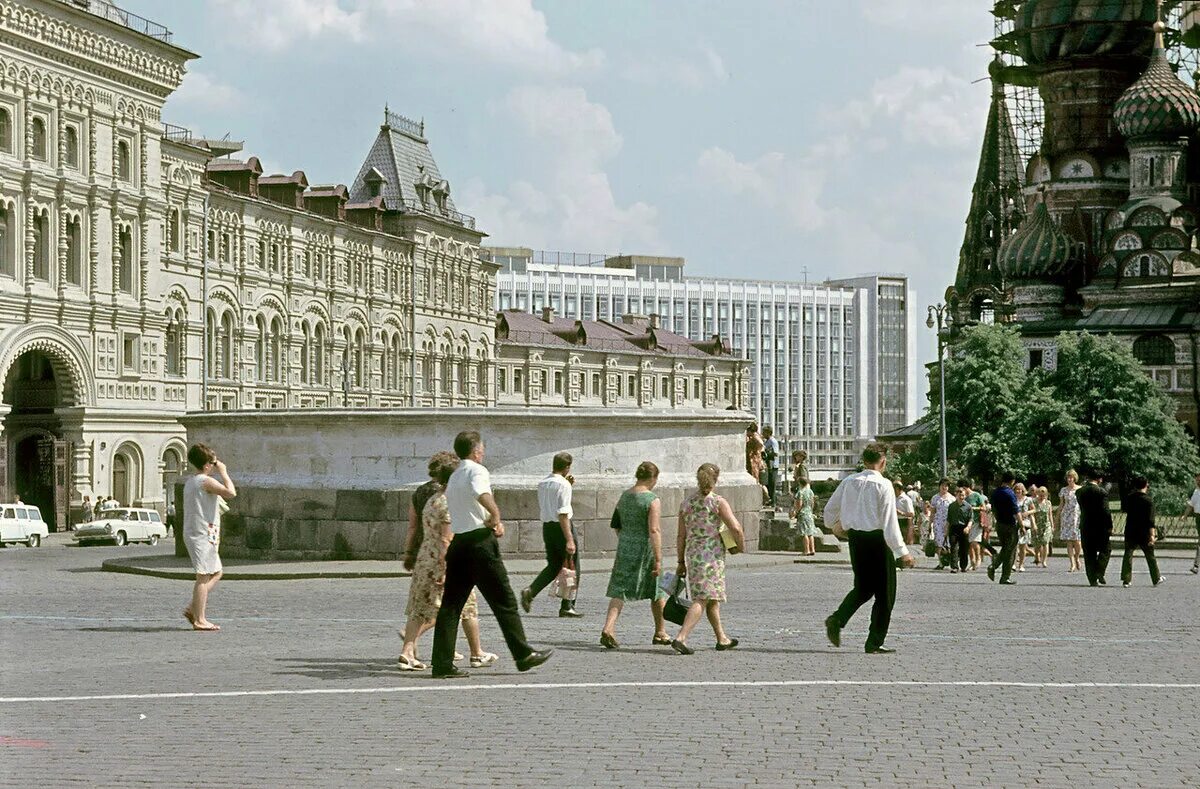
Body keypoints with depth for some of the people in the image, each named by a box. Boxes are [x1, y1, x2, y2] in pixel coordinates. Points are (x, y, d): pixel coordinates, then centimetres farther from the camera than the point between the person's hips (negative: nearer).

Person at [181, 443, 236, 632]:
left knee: (216, 573, 17)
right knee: (204, 577, -6)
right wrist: (223, 472, -12)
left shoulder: (190, 481, 16)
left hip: (192, 533, 10)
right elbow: (231, 493, -24)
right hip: (203, 534, -10)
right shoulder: (207, 481, -14)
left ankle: (193, 609, 13)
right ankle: (199, 620, -6)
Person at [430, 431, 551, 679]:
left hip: (458, 542, 8)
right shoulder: (477, 471, -6)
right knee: (504, 601, 2)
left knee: (451, 603, 4)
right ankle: (523, 654, 9)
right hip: (480, 540, -8)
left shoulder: (453, 477, 21)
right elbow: (483, 494, -29)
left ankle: (443, 664, -1)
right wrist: (496, 516, -17)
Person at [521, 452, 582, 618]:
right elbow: (563, 513, -21)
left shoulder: (542, 484, 8)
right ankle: (567, 606, 5)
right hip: (561, 527, -7)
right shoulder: (563, 485, -14)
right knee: (572, 567, 6)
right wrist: (569, 540, -23)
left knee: (554, 565, 17)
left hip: (547, 526, 7)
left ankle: (530, 591, -5)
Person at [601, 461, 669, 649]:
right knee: (658, 591, 15)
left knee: (619, 591, 2)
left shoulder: (624, 497, 7)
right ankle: (660, 632, 27)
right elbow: (654, 530, -20)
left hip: (625, 548, 5)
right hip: (645, 549, -5)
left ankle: (608, 628, -19)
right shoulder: (652, 500, -13)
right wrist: (658, 559, -20)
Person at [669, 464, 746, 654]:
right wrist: (741, 546, 5)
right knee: (702, 599, -9)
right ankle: (681, 638, -23)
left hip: (692, 553, 6)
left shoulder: (686, 503, 6)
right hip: (712, 553, -6)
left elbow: (681, 535, 8)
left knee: (712, 598, 19)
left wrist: (681, 562, 15)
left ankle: (722, 639, 30)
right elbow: (736, 528, -15)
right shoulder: (718, 502, -9)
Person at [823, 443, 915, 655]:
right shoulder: (883, 485, -12)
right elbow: (889, 520, -17)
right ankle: (874, 643, 6)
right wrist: (902, 551, -16)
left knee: (863, 587, 21)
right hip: (877, 539, -6)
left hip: (855, 537, 6)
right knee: (884, 594, 7)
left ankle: (837, 619, -2)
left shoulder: (849, 481, 3)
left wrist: (835, 523, 35)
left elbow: (830, 509, 11)